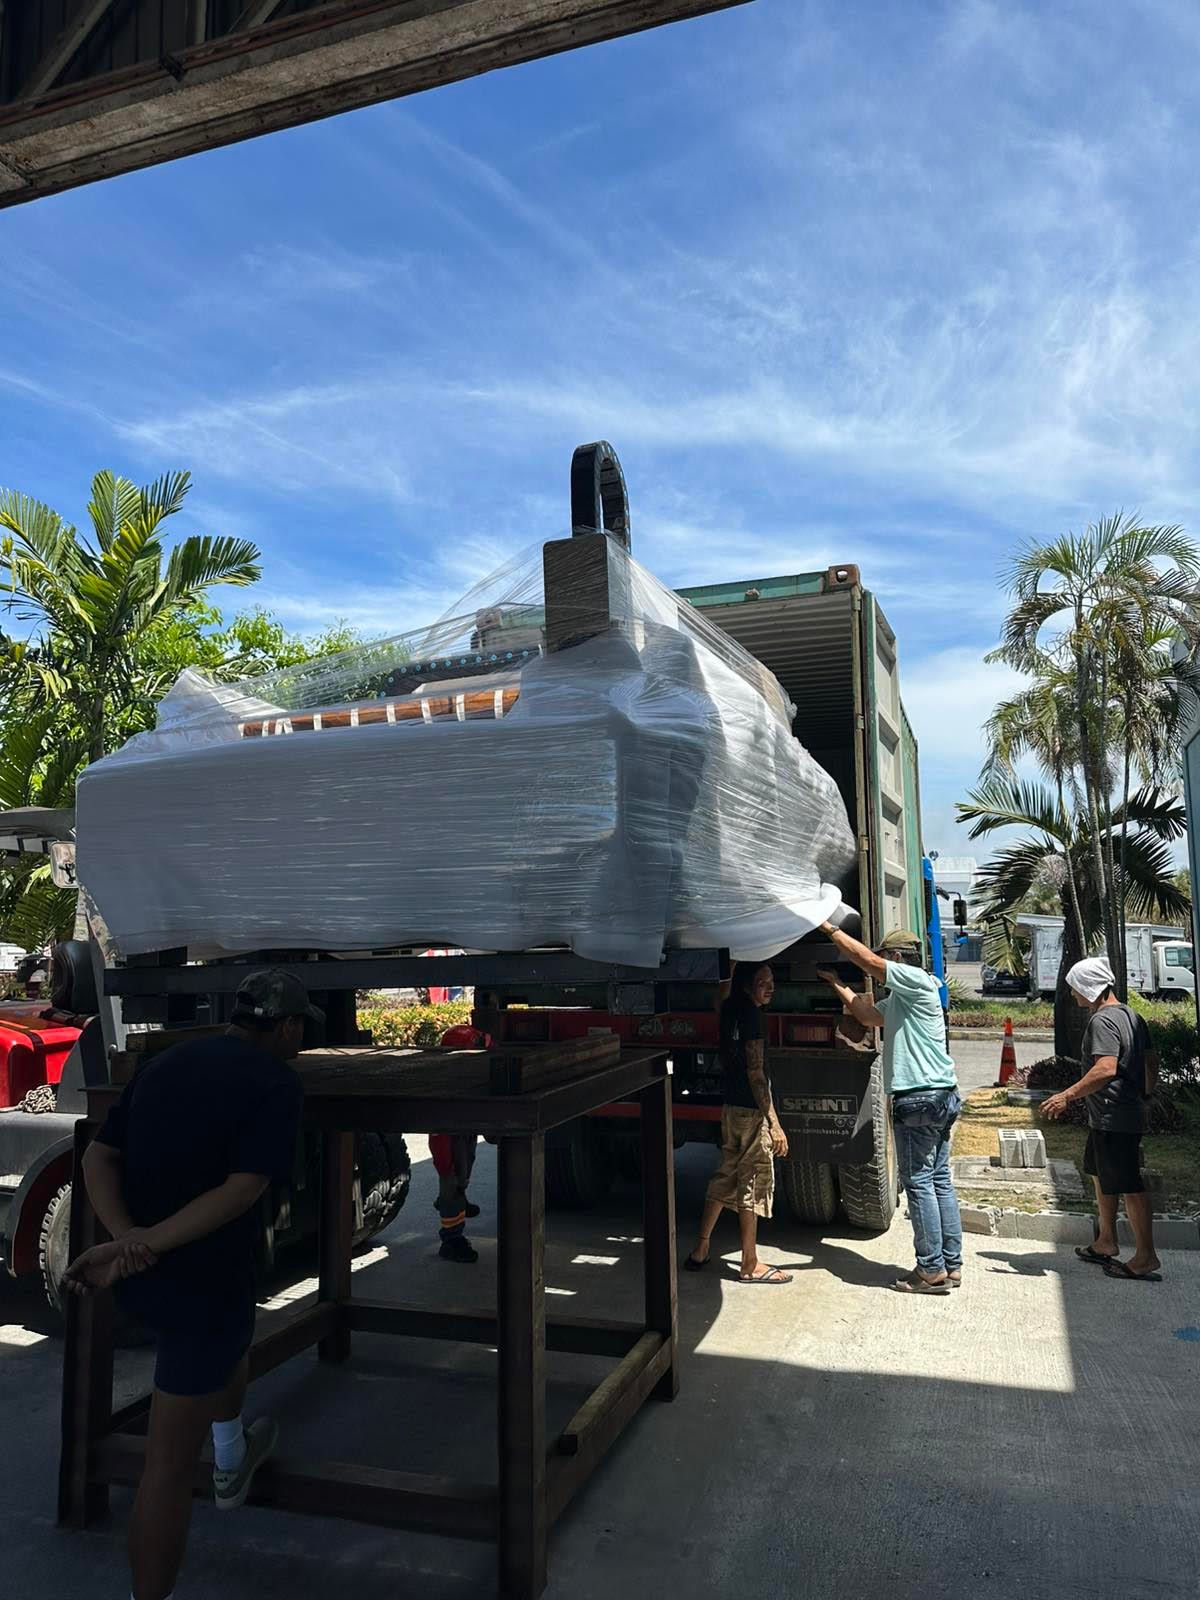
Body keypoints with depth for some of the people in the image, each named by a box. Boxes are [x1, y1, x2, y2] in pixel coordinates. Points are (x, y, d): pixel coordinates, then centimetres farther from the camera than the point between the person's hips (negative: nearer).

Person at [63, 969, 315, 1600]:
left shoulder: (164, 1064, 7)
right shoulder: (275, 1080, -14)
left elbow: (97, 1158, 0)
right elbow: (242, 1191, -24)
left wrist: (126, 1236, -15)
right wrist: (144, 1247, -23)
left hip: (141, 1280, 8)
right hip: (200, 1281, -8)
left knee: (231, 1335, 36)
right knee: (170, 1462, 4)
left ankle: (232, 1462, 58)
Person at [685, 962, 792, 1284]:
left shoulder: (732, 1013, 8)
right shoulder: (752, 1017, -18)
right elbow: (756, 1074, -21)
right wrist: (774, 1124, -21)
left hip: (731, 1109, 9)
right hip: (752, 1112, -9)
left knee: (727, 1177, 17)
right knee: (753, 1184, 1)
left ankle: (701, 1250, 23)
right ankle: (750, 1266, 11)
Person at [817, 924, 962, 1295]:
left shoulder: (916, 980, -10)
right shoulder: (900, 997, 19)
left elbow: (865, 959, -14)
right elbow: (869, 1016, 19)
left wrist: (831, 929, -6)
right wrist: (836, 984, 20)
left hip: (919, 1098, -10)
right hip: (941, 1096, 10)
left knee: (918, 1182, -4)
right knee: (940, 1181, 12)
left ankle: (932, 1270, 2)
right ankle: (951, 1265, 17)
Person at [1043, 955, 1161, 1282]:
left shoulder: (1103, 1020, -20)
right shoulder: (1132, 1016, 11)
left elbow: (1106, 1068, -31)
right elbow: (1151, 1062, 17)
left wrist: (1067, 1096, -27)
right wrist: (1142, 1095, 28)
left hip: (1112, 1119, -11)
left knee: (1128, 1186, -2)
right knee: (1100, 1175, 21)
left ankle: (1146, 1257, 7)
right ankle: (1106, 1243, 32)